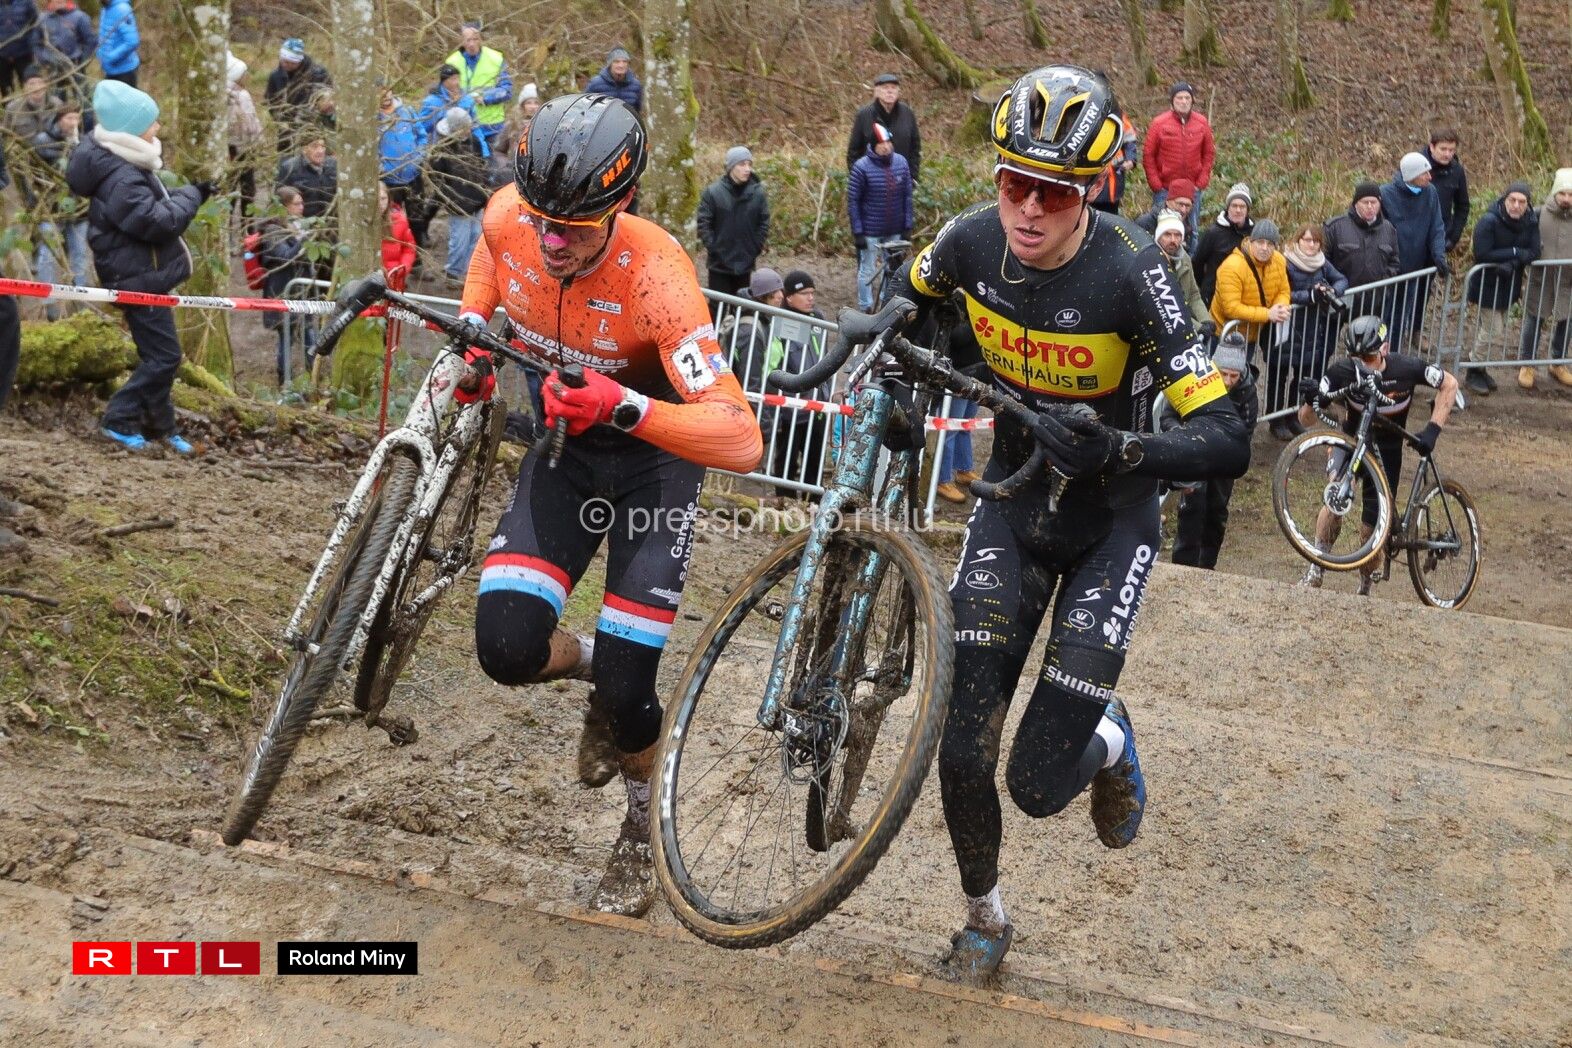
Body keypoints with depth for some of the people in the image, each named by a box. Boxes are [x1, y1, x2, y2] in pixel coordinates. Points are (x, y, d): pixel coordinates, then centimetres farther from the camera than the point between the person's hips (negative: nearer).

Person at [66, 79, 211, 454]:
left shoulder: (128, 164, 8)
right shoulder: (120, 179, -26)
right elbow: (159, 221, -26)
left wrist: (184, 195, 6)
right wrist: (191, 196, -15)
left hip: (144, 274, 11)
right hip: (137, 278, -11)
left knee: (160, 353, 16)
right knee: (163, 355, -7)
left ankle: (161, 426, 25)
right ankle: (118, 420, 1)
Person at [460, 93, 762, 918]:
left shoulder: (655, 277, -35)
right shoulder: (510, 216, -21)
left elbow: (742, 442, -40)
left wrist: (623, 406, -52)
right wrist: (472, 330, -7)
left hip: (653, 456, -4)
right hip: (563, 449, 4)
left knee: (625, 685, -8)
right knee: (506, 647, -15)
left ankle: (643, 831, 24)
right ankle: (587, 664, 22)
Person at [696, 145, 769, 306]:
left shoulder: (758, 193, -2)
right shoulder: (713, 192, -8)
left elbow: (764, 224, 3)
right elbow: (703, 222, -6)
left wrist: (756, 248, -3)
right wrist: (712, 247, -10)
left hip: (745, 264, 2)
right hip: (719, 263, -2)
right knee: (718, 306, 2)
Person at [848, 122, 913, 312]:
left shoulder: (901, 162, -3)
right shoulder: (862, 167, -14)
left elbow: (907, 196, 4)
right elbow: (852, 201, -11)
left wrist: (907, 226, 3)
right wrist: (857, 232, -13)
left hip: (895, 232, 4)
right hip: (870, 232, -4)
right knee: (867, 271, 5)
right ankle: (866, 310, 16)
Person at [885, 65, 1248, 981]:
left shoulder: (1130, 272, -28)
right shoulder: (975, 241, -15)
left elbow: (1227, 442, -31)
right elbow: (910, 296, 12)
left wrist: (1118, 450, -46)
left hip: (1108, 526, -3)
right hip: (1015, 504, 4)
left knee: (1039, 784, -7)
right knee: (962, 750, -4)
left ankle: (1107, 740, 29)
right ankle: (985, 917, 24)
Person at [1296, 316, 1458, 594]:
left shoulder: (1406, 369, -25)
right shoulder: (1342, 371, -24)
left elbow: (1449, 384, -7)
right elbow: (1306, 420, -22)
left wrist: (1432, 430, -18)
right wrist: (1311, 401, -46)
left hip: (1386, 452, 0)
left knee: (1372, 531, 0)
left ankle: (1365, 589, 28)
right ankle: (1315, 572, -17)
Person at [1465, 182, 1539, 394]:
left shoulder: (1531, 222, -7)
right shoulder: (1489, 222, -24)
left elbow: (1534, 253, -11)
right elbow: (1482, 254, -29)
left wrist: (1512, 263, -29)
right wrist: (1515, 252, -24)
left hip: (1509, 285, 6)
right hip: (1487, 285, -6)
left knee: (1494, 327, 17)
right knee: (1493, 330, -3)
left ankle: (1472, 358, 37)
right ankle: (1475, 373, 16)